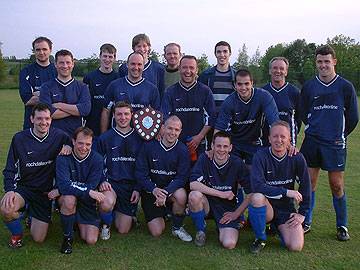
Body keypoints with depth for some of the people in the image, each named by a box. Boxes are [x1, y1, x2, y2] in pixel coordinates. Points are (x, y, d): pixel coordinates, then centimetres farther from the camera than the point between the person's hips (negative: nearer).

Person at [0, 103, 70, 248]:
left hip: (46, 192, 1)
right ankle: (16, 233, 1)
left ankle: (33, 216, 36)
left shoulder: (58, 136, -6)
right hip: (24, 187, -1)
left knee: (39, 239, 1)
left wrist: (68, 146, -14)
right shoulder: (20, 138, -7)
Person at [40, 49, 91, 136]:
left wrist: (60, 105, -8)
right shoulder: (47, 87, 4)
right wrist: (75, 110, -8)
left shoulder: (82, 87, 7)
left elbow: (85, 109, -9)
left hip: (76, 135, 1)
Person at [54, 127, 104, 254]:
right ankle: (67, 237, -11)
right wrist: (88, 191, -40)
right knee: (69, 199, -38)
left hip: (87, 202, 1)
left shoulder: (97, 159, -14)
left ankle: (80, 222, 25)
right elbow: (64, 184, -30)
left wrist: (59, 191, -22)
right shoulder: (63, 158, -16)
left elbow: (91, 186, -20)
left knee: (91, 240, -10)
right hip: (67, 199, -1)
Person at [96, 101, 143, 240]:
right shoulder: (105, 138, 3)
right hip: (111, 182, -1)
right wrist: (102, 181, -12)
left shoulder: (139, 138, 6)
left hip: (131, 185, 1)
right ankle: (106, 224, -1)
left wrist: (138, 189, -1)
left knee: (123, 230, 0)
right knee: (106, 204, -36)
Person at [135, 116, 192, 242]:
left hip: (172, 188, 0)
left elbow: (182, 177, -13)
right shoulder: (149, 146, -8)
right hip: (151, 191, 0)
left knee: (181, 196, -36)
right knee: (156, 232, -8)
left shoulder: (182, 150, -8)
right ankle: (160, 216, 29)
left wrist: (166, 192, -27)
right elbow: (140, 172, -9)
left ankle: (177, 227, -6)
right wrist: (153, 189, -23)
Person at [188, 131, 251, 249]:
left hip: (228, 208, -1)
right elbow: (193, 184, -23)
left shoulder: (237, 163, -10)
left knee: (229, 244, -23)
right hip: (207, 204, 1)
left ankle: (223, 229, 15)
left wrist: (237, 213, -9)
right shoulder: (205, 159, -10)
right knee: (194, 195, -32)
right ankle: (200, 231, -5)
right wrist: (221, 194, -24)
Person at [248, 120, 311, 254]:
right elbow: (257, 186, -26)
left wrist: (302, 213, 2)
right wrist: (286, 192, -25)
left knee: (296, 247, -16)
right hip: (266, 207, -2)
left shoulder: (297, 158, -6)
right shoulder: (261, 156, -15)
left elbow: (305, 186, 3)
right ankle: (260, 239, -10)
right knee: (257, 197, -36)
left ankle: (278, 228, 20)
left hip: (287, 209, 2)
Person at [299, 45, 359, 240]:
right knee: (309, 183, 5)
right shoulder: (309, 86, 4)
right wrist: (314, 129, 11)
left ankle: (342, 226, 18)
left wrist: (341, 135, 8)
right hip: (312, 142, 2)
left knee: (337, 185, 2)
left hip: (335, 144, -2)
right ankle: (306, 222, 18)